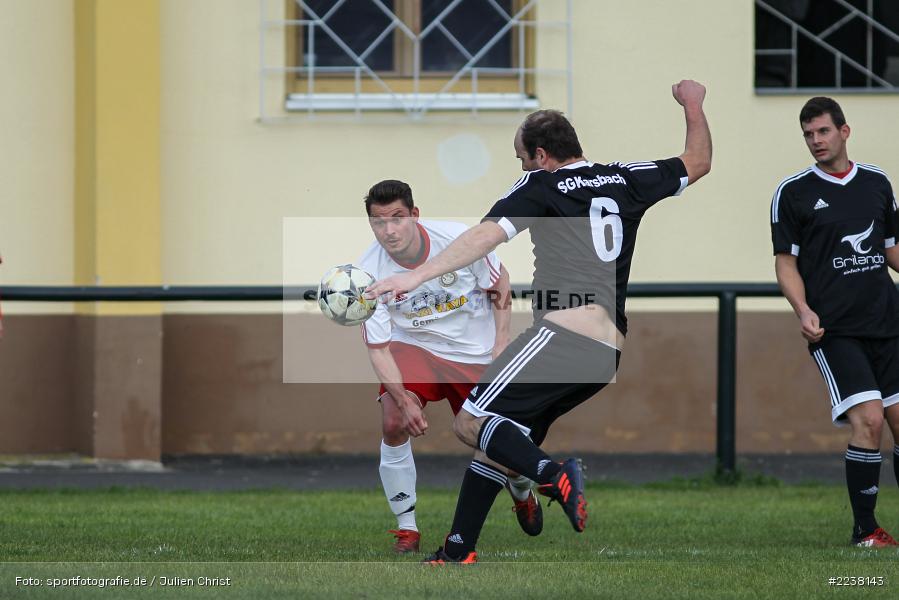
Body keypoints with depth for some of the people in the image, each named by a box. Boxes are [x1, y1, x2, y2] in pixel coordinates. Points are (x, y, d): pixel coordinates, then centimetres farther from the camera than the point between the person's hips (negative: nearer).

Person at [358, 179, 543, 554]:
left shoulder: (461, 240, -23)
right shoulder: (369, 272, -21)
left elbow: (500, 287, -4)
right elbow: (378, 347, -15)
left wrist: (501, 343, -10)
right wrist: (403, 398, -28)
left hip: (476, 354, 0)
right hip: (414, 347, 0)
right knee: (394, 424, -23)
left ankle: (521, 489, 39)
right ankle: (407, 527, -7)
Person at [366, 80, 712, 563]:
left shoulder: (539, 187, 1)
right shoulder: (625, 180, 18)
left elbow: (487, 235, -13)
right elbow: (698, 162, 32)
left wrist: (417, 275, -20)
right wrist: (693, 106, 48)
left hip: (564, 333, -8)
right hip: (609, 354, 8)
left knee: (472, 423, -12)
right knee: (497, 439, 16)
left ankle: (554, 477, -34)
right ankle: (458, 554, 14)